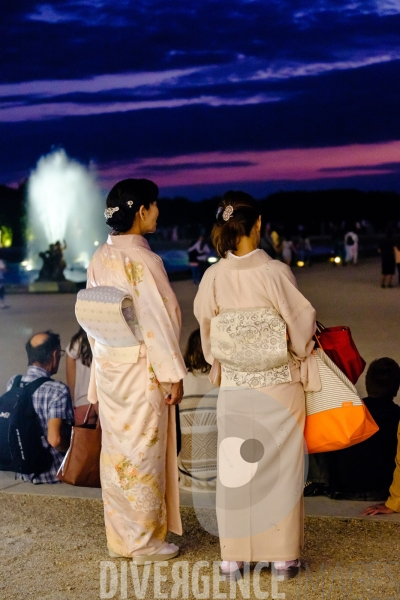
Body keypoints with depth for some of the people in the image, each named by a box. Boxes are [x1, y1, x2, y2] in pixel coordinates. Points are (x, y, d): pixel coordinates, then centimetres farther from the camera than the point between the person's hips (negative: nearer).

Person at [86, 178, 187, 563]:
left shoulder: (99, 259, 5)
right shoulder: (142, 260, -18)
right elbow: (157, 321, -19)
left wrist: (101, 364, 19)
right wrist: (173, 374, -13)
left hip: (109, 368, 8)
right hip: (141, 371, -7)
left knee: (116, 450, 14)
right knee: (143, 453, 3)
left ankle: (119, 538, 24)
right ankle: (145, 543, 13)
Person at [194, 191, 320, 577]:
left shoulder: (213, 277, -8)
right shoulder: (276, 272, -16)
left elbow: (206, 330, 4)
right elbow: (302, 323, -6)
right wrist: (301, 352, 16)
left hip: (234, 389, 2)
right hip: (280, 386, -2)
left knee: (233, 468, 10)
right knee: (280, 466, 8)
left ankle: (234, 555, 15)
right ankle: (282, 554, 14)